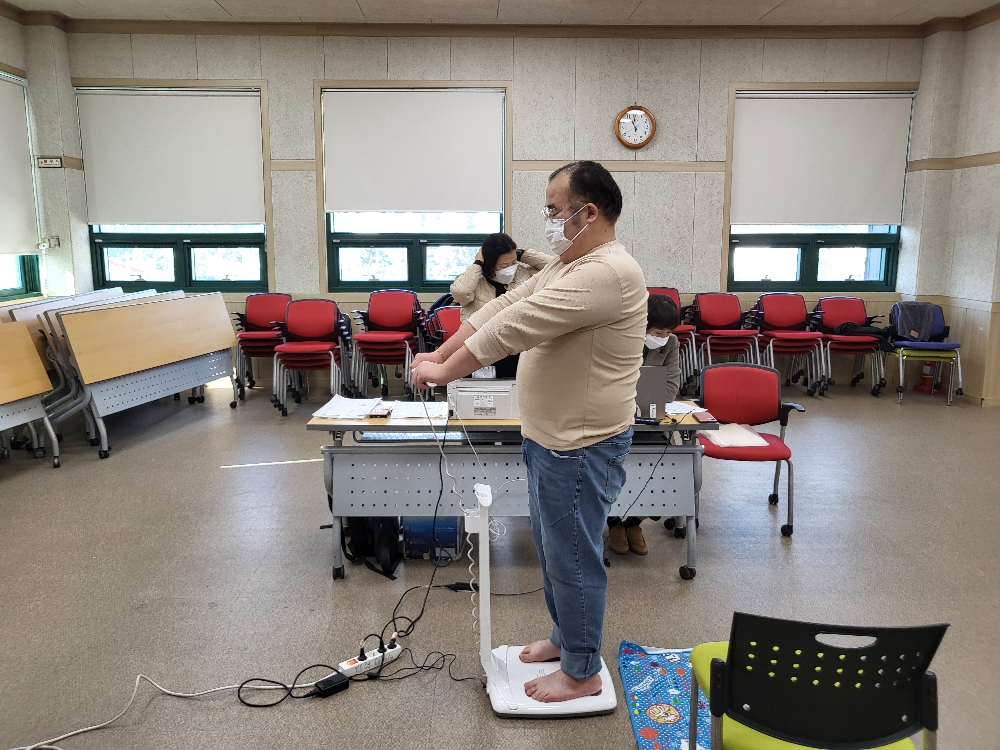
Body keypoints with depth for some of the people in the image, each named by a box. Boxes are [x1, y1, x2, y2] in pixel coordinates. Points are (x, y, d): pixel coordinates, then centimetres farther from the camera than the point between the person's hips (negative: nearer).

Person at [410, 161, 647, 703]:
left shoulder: (607, 273, -23)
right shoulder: (569, 265, 11)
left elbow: (514, 327, -25)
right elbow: (502, 308, 10)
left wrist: (446, 371, -18)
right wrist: (439, 353, 5)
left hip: (581, 446, -10)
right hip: (549, 437, 10)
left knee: (573, 557, 5)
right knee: (552, 547, 22)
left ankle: (582, 672, 24)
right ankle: (565, 637, 42)